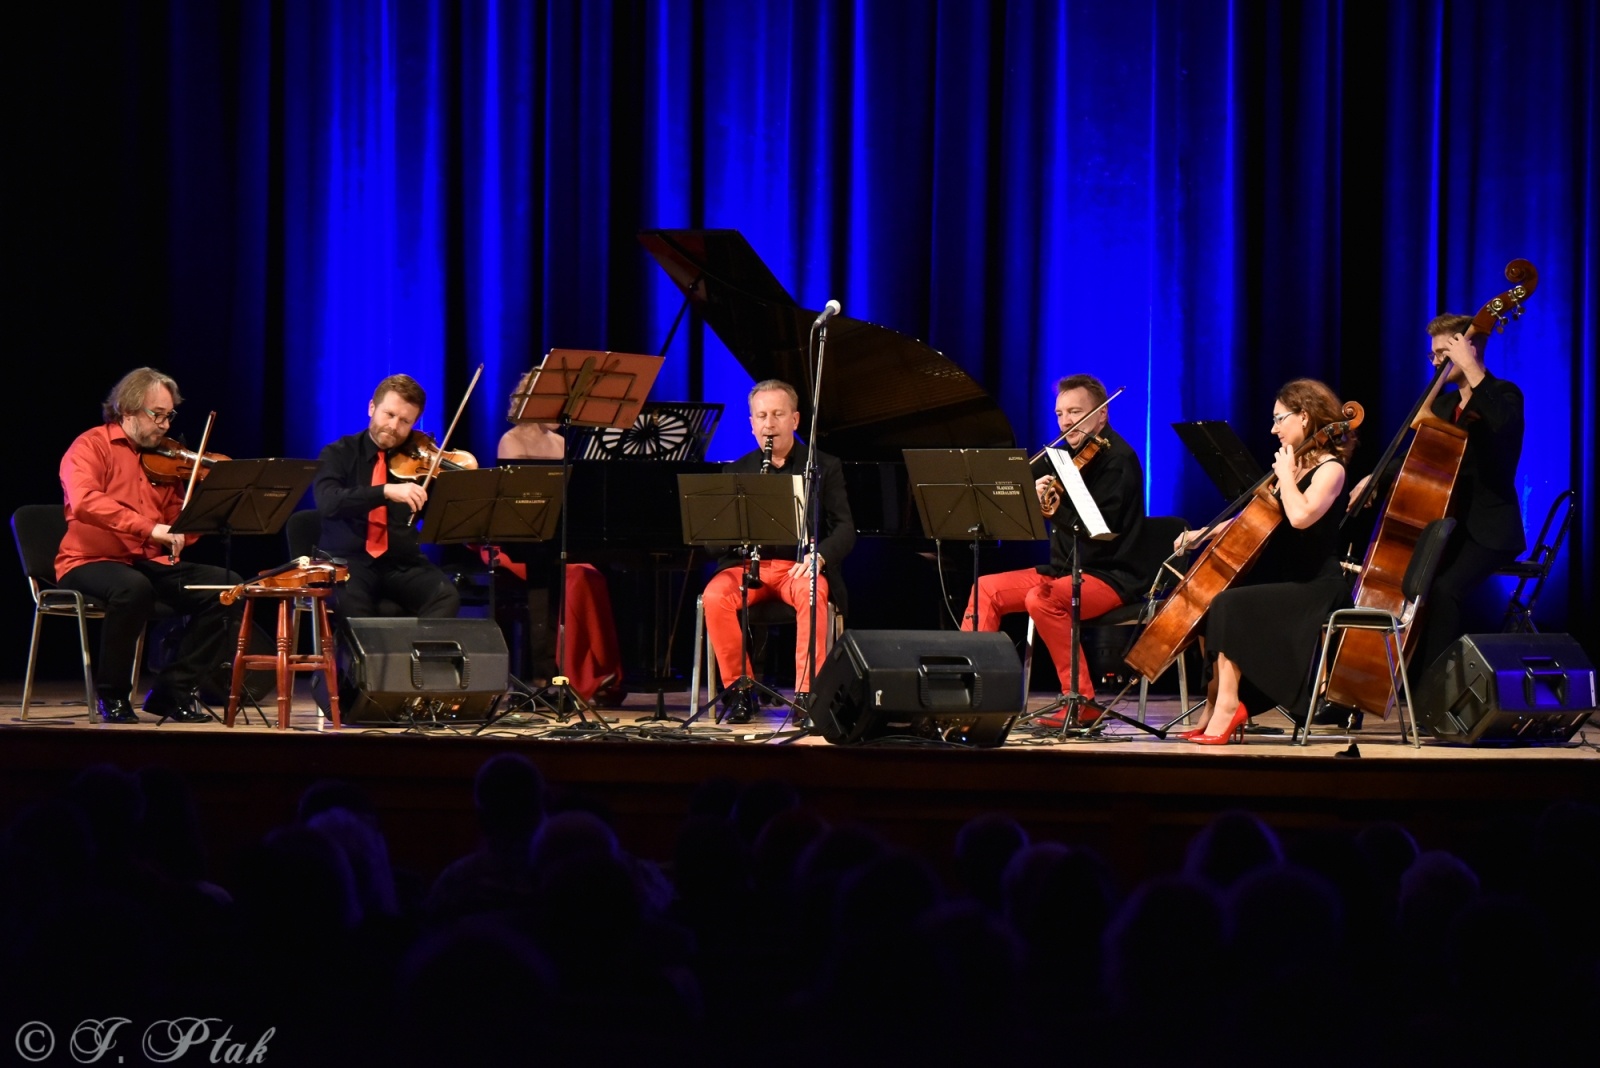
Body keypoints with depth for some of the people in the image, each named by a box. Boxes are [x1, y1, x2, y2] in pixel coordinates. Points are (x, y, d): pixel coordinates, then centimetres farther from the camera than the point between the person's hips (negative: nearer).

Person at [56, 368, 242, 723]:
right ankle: (112, 695, -18)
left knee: (228, 588, -13)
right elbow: (84, 502, -25)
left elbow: (181, 529, 10)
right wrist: (149, 528, -33)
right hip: (91, 563, -6)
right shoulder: (91, 447, -4)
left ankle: (173, 690, -6)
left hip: (151, 563, 6)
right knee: (134, 588, -39)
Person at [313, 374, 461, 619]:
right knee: (349, 599, -36)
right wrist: (386, 491, -29)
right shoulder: (339, 454, 3)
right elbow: (327, 503, -17)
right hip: (348, 561, -2)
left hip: (403, 564, 3)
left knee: (447, 595, -27)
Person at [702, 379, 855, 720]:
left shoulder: (824, 467, 10)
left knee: (812, 593, -38)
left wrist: (819, 555, -20)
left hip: (799, 566, -2)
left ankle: (807, 692, -35)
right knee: (714, 598, -31)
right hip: (747, 564, 2)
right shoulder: (737, 471, 15)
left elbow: (845, 529, 2)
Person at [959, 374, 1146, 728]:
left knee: (1042, 600, -32)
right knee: (987, 589, 4)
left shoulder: (1117, 458, -13)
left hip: (1111, 576, -9)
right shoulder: (1066, 456, 13)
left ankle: (1082, 702, -25)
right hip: (1065, 570, 9)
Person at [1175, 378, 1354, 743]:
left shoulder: (1330, 469, -11)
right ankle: (1216, 706, -8)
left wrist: (1285, 474, -16)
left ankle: (1226, 706, -25)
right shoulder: (1296, 465, 16)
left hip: (1315, 589, -9)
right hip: (1284, 582, 9)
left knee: (1228, 605, -26)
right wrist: (1206, 533, 10)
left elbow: (1300, 516, -31)